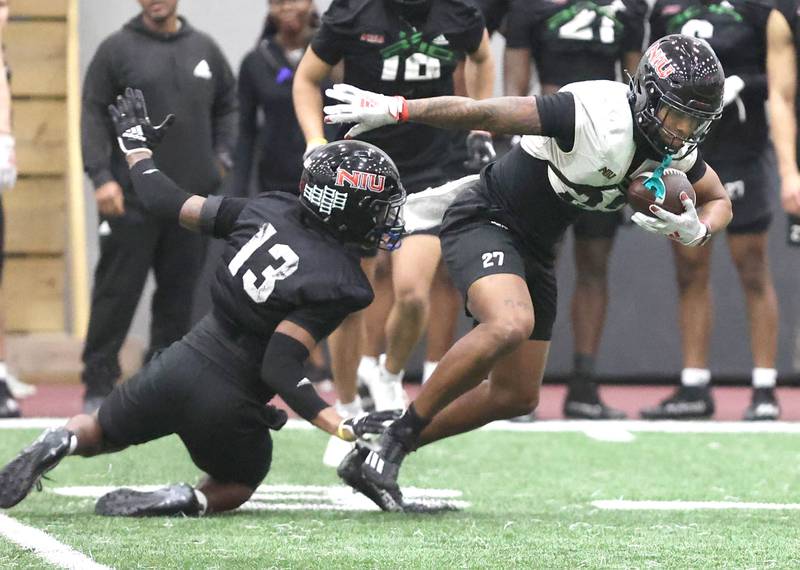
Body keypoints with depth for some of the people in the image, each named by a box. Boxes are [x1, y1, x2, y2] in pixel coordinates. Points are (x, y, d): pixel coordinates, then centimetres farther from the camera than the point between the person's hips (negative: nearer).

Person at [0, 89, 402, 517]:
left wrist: (136, 145, 25)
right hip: (230, 406, -4)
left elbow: (170, 204, 7)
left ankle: (60, 441, -7)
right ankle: (186, 500, -5)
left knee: (101, 432, 29)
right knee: (237, 485, 28)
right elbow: (279, 368, -23)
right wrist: (345, 428, -24)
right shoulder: (339, 284, -18)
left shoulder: (269, 209, -3)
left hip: (181, 366, 4)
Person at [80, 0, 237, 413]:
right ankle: (98, 385, 2)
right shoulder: (117, 49, 0)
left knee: (178, 297, 6)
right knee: (117, 293, -4)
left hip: (192, 199, 4)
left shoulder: (204, 49, 12)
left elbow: (228, 105, 23)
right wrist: (101, 176, -13)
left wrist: (223, 156, 9)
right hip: (131, 200, -4)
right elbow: (93, 116, -3)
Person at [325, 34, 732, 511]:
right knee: (511, 324, -36)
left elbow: (719, 202, 13)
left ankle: (374, 459, 19)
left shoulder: (678, 150, -4)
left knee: (517, 397, 9)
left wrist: (696, 229, -11)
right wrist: (393, 109, -27)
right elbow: (483, 114, -27)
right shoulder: (595, 113, -28)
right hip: (485, 221, -9)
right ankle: (397, 438, -21)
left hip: (535, 248, 9)